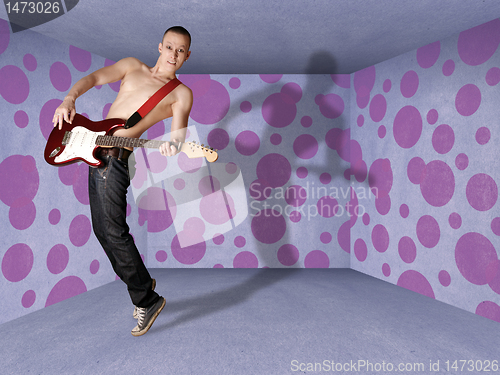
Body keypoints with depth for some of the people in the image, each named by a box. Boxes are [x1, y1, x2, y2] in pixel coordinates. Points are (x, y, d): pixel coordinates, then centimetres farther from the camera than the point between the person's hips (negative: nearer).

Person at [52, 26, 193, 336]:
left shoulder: (181, 94, 0)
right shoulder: (133, 66, 16)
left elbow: (178, 135, -11)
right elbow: (93, 78, 8)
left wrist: (171, 147, -34)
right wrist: (70, 98, -11)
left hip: (116, 157, -7)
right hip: (95, 150, 7)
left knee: (113, 231, -12)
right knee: (102, 229, 12)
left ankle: (147, 300, 2)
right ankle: (140, 282, 26)